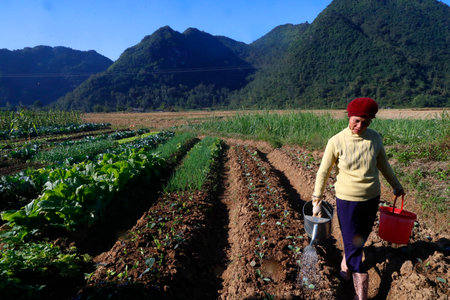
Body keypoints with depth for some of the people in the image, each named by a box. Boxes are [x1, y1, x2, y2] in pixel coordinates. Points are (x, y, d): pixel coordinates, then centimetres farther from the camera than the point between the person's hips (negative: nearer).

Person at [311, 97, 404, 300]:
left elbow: (383, 164, 14)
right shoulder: (336, 142, -15)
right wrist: (317, 200, -5)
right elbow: (323, 172, -7)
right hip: (347, 200, -4)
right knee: (353, 246, 3)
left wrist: (396, 185, 26)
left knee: (361, 239, 20)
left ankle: (345, 264, 50)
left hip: (372, 199, 4)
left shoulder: (375, 138, -4)